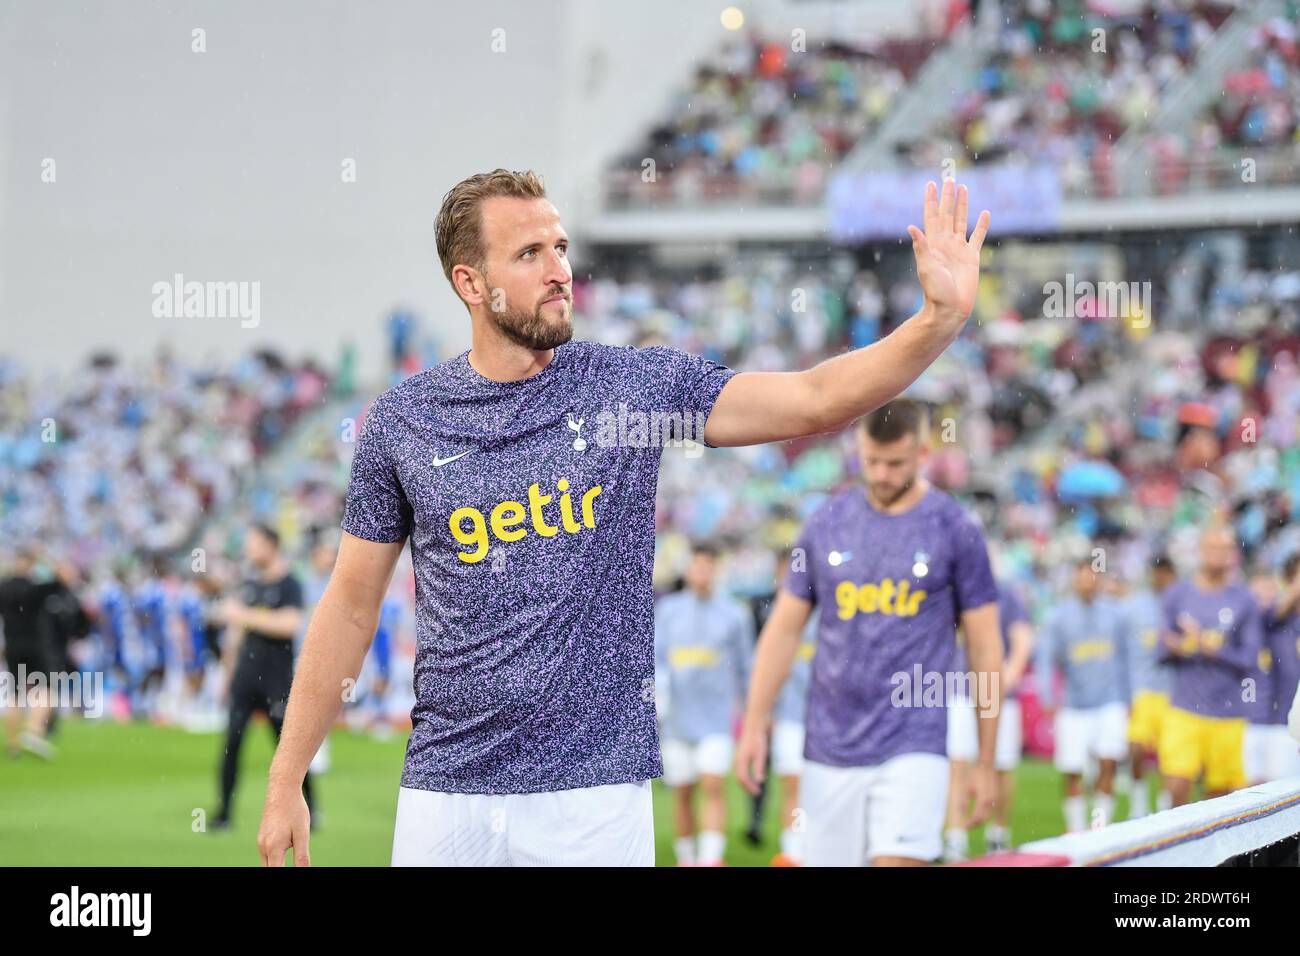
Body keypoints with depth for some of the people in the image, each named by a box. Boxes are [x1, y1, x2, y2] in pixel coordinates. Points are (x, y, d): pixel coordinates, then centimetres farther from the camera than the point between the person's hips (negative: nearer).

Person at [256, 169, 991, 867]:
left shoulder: (638, 385, 2)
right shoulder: (401, 421, 2)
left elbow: (816, 401, -5)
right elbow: (352, 605, 7)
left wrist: (943, 318, -20)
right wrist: (287, 782, 4)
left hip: (597, 794, 0)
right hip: (447, 792, 0)